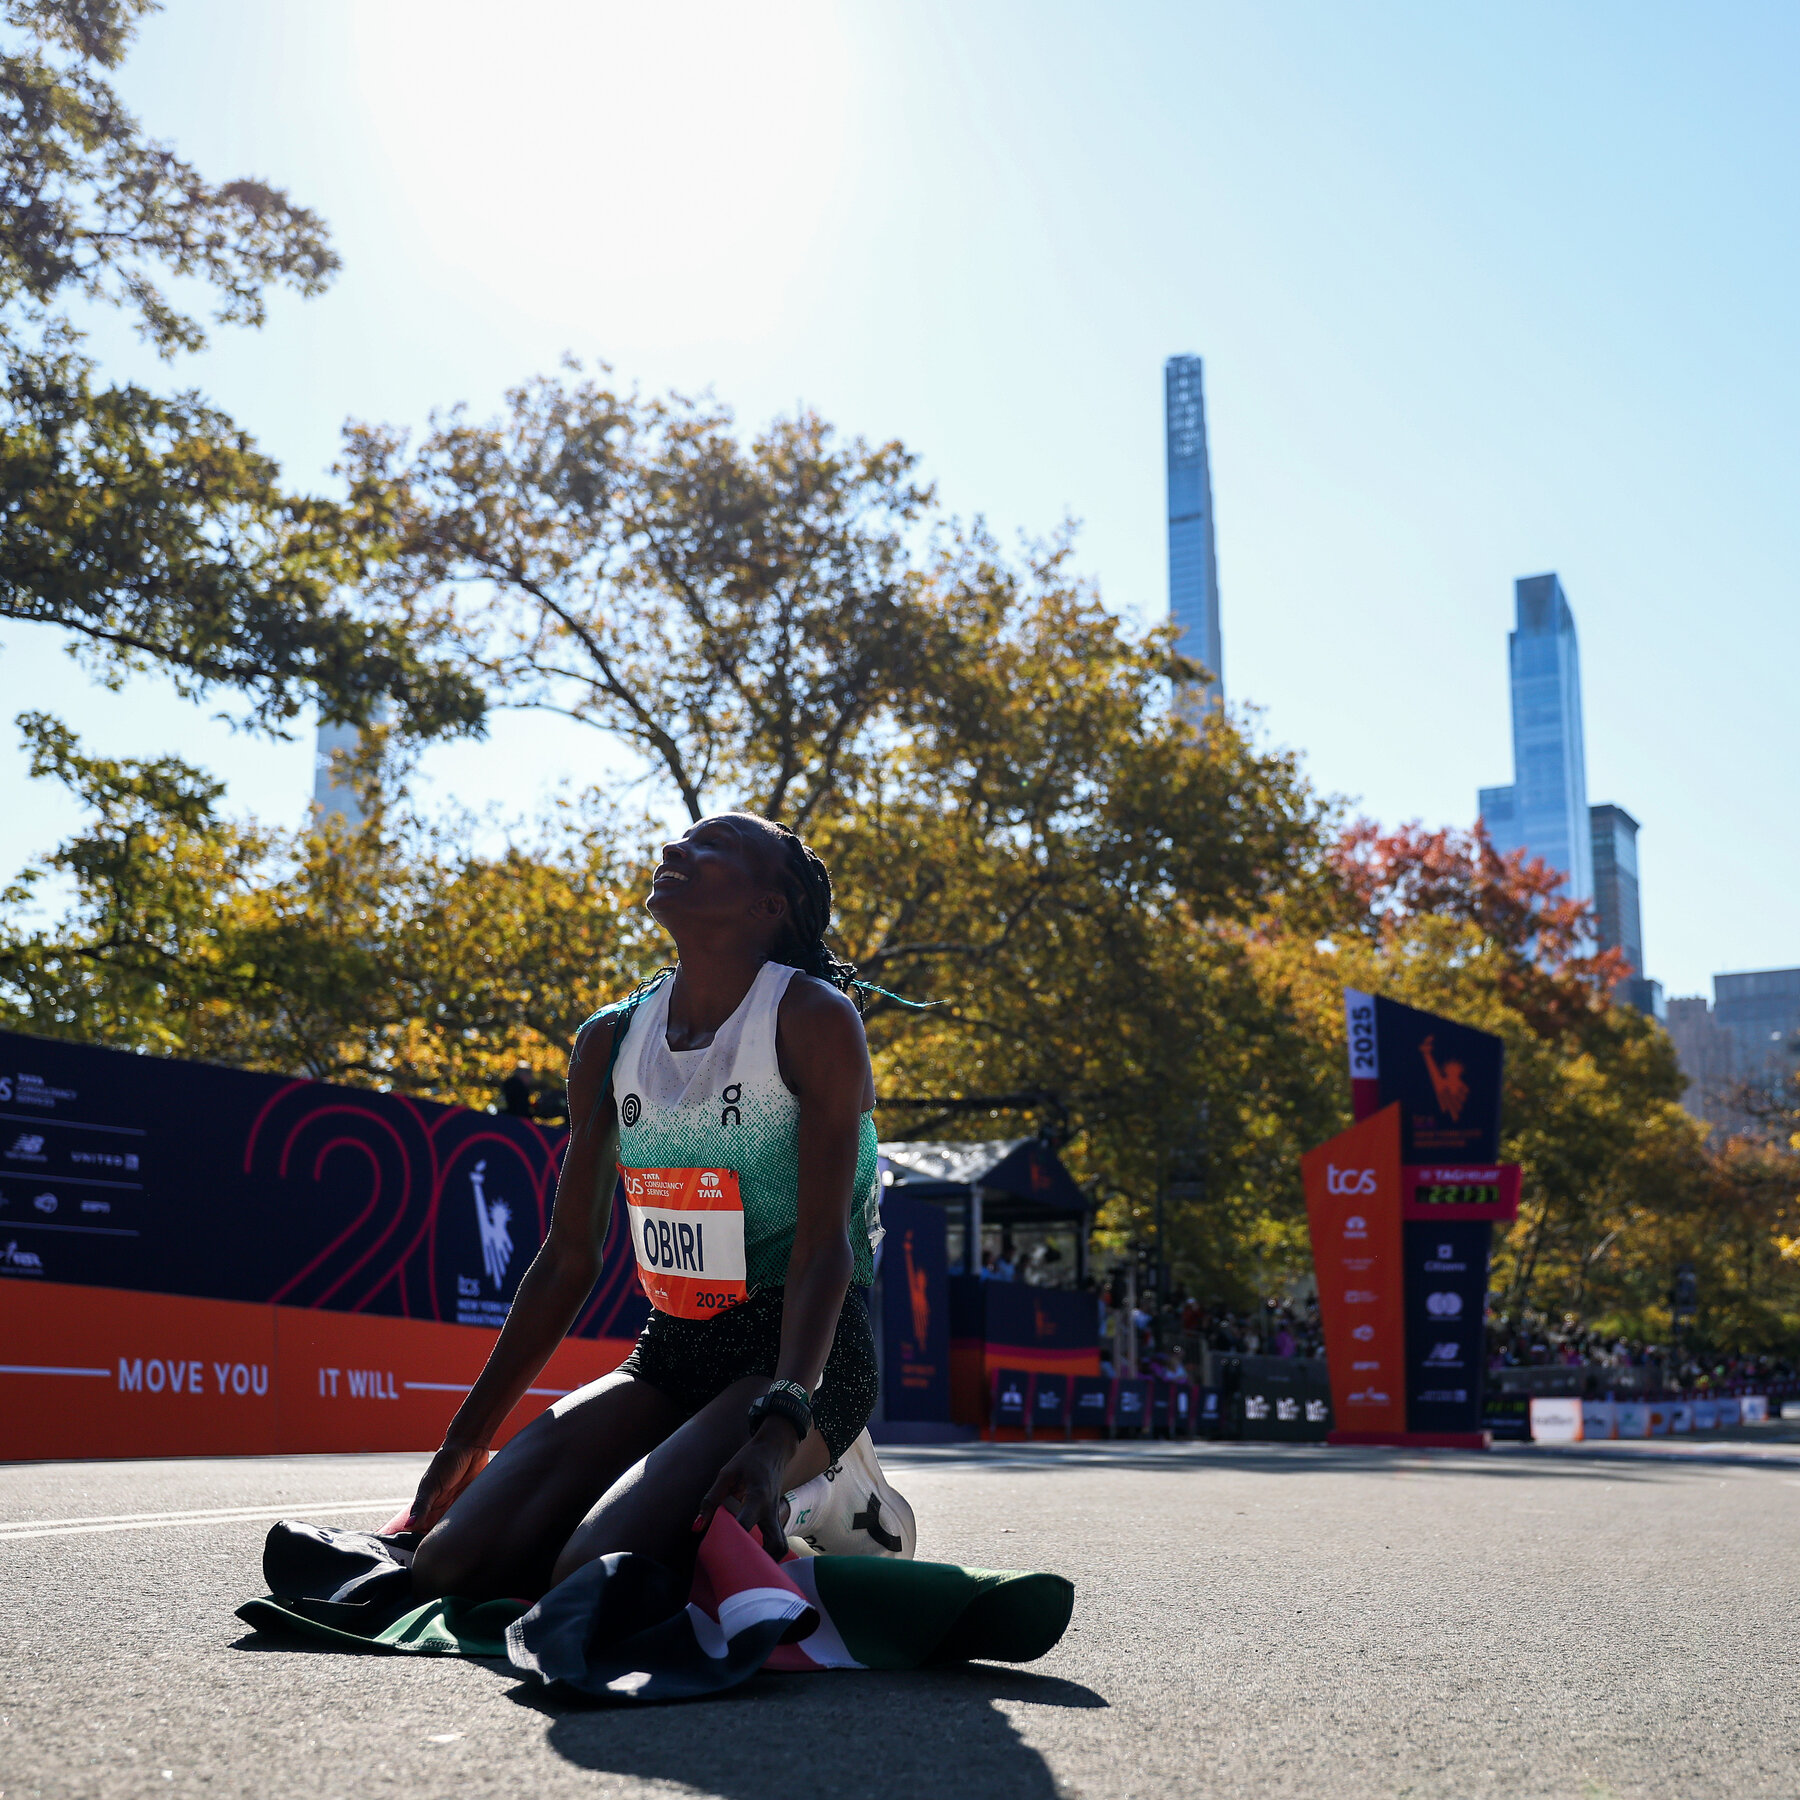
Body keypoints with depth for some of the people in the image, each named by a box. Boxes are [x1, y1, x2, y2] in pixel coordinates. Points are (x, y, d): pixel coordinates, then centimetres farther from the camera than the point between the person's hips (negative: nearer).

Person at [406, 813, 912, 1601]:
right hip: (670, 1355, 6)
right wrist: (466, 1438, 11)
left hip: (799, 1352, -6)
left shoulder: (812, 1017, -10)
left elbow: (825, 1246, -17)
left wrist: (779, 1432, -31)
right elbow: (568, 1258, 12)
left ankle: (822, 1499, 0)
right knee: (449, 1566, -13)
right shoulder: (609, 1042, 8)